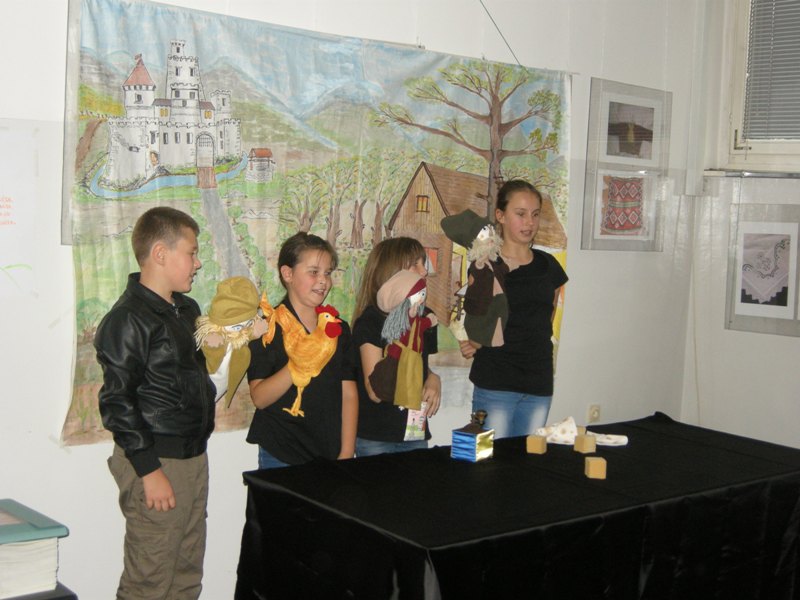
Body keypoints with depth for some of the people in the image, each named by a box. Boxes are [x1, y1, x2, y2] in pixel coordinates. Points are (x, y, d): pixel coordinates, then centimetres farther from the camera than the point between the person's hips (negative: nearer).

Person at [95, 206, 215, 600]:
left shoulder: (186, 309, 13)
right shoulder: (126, 320, -13)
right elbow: (117, 402, -17)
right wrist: (149, 470, -19)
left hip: (194, 455, 9)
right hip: (156, 462, -8)